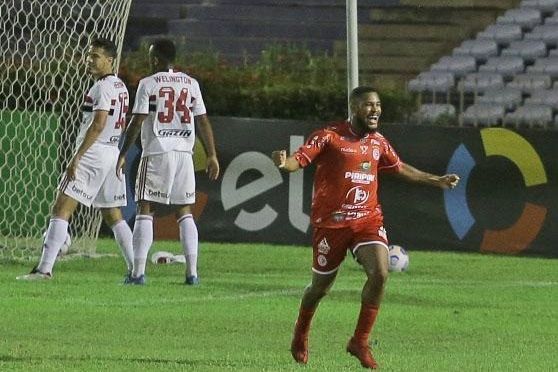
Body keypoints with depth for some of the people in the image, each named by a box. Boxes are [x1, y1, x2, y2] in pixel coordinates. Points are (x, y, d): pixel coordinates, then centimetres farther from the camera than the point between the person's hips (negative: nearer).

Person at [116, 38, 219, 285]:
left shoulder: (148, 84, -3)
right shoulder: (191, 84, 9)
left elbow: (137, 122, -6)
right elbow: (203, 121, 8)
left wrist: (123, 154, 0)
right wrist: (212, 156, 13)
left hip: (156, 153, -4)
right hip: (184, 153, 4)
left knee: (144, 210, 0)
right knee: (184, 212, 10)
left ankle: (138, 272, -7)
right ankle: (192, 272, 3)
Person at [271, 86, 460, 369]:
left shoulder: (378, 142, 11)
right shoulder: (329, 137, -8)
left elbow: (400, 168, 28)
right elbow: (300, 159, -17)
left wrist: (437, 181, 33)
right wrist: (283, 163, -41)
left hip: (368, 220, 4)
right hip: (331, 222, -4)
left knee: (379, 274, -18)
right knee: (321, 285, 7)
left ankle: (360, 342, -5)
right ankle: (300, 336, 36)